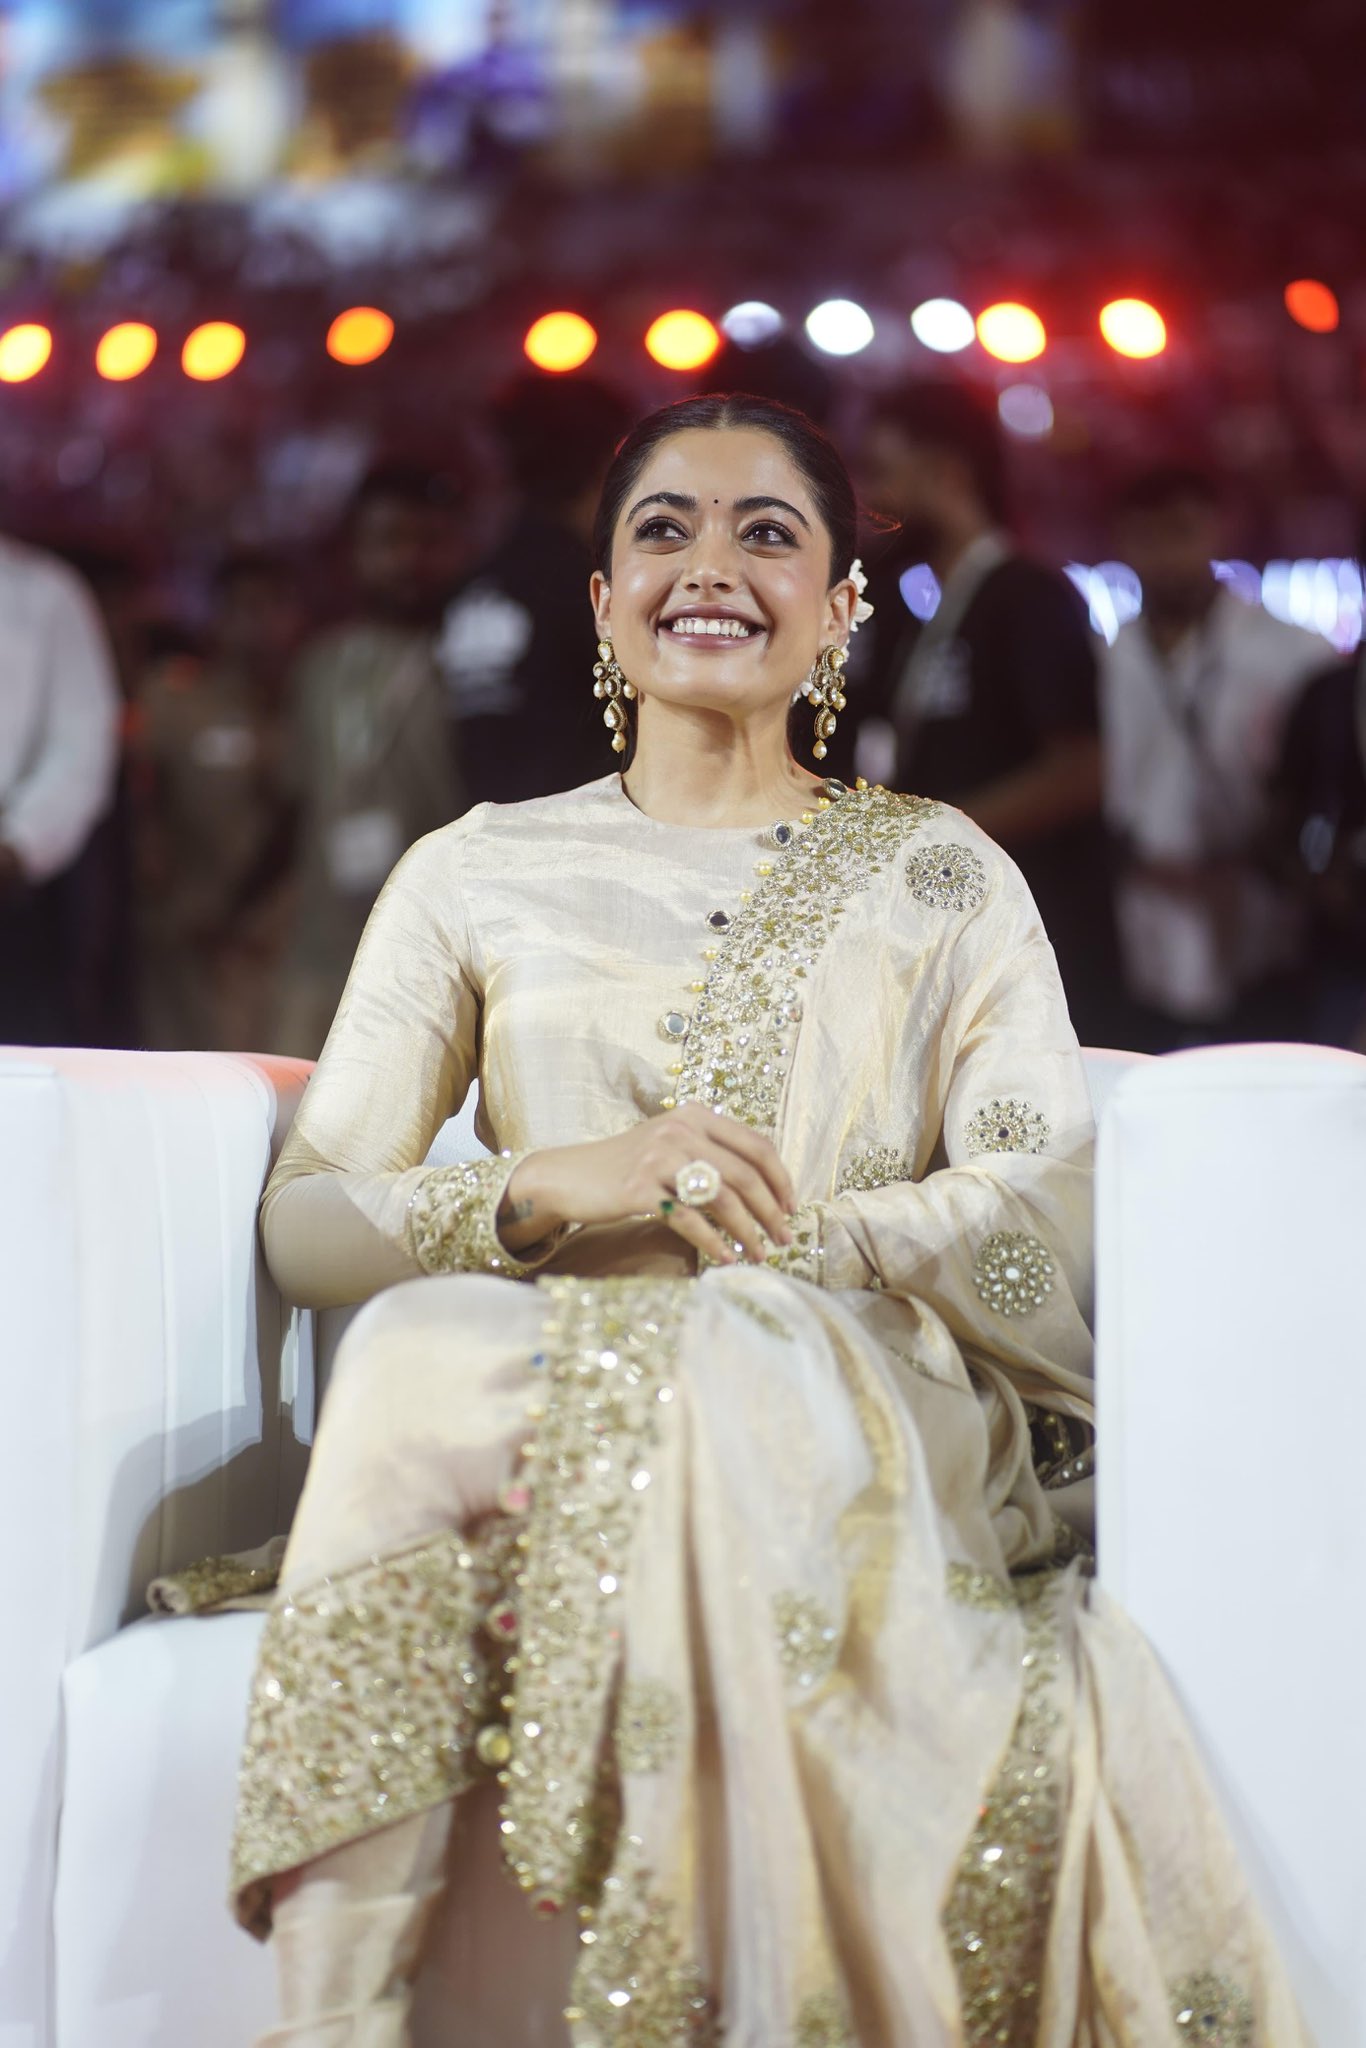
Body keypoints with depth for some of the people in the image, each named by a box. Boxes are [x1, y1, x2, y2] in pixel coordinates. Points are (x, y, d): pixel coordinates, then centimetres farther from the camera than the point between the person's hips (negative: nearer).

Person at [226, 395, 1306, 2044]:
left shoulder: (941, 874, 15)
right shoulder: (477, 875, 17)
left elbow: (1043, 1217, 1)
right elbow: (305, 1216, 6)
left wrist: (743, 1244, -13)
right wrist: (553, 1189, -14)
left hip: (867, 1422, -1)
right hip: (523, 1406, 1)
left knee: (706, 1373, -37)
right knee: (424, 1351, -35)